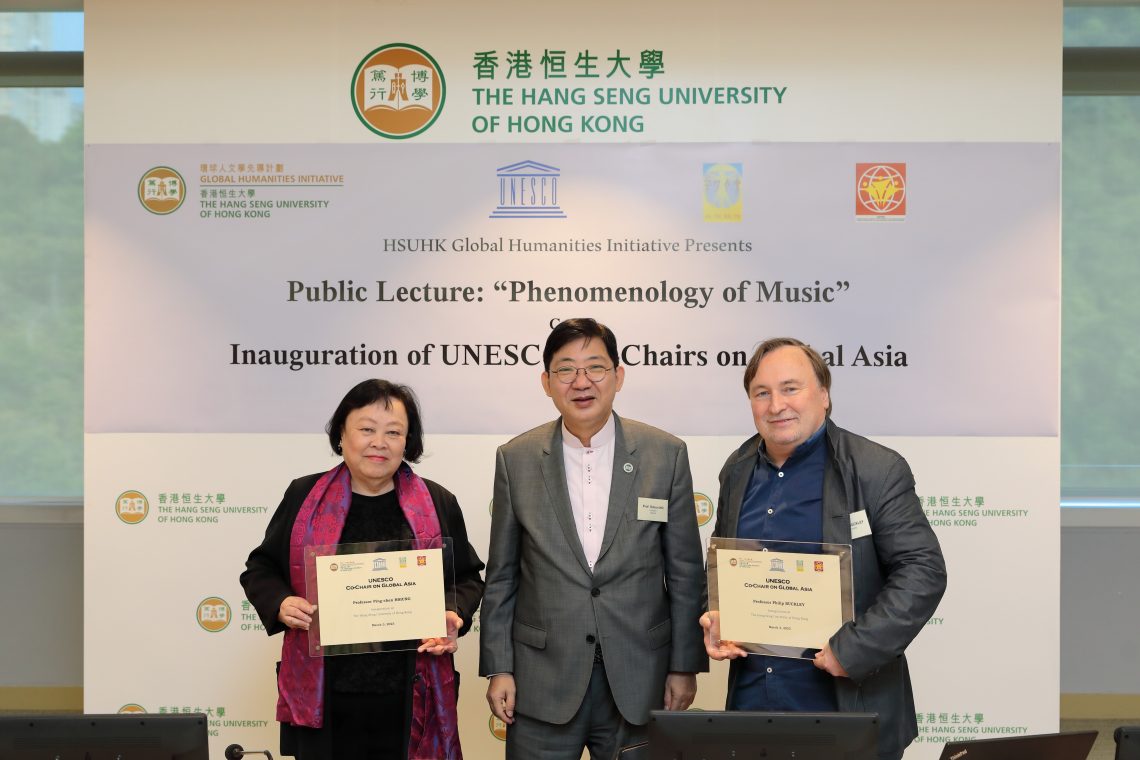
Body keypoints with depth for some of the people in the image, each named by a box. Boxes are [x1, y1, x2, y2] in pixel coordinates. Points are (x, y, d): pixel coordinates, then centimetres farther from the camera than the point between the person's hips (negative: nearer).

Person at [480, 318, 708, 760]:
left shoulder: (666, 454, -2)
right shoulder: (515, 460, 0)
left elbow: (685, 574, 2)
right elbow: (501, 577, 4)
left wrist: (685, 666, 1)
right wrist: (498, 669, 1)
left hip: (638, 680, 0)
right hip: (543, 681, 0)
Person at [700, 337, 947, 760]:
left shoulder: (876, 470, -10)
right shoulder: (738, 471, 8)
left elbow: (923, 571, -13)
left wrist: (853, 648, -20)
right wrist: (713, 618, 1)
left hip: (846, 702, -4)